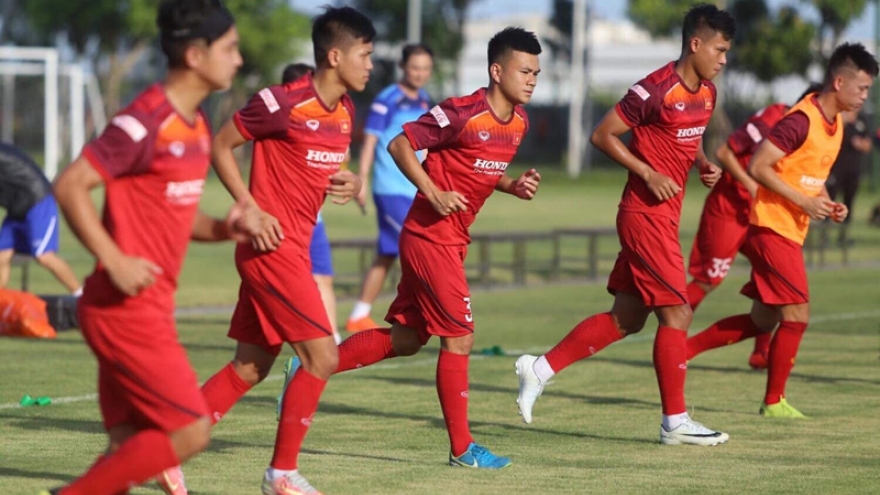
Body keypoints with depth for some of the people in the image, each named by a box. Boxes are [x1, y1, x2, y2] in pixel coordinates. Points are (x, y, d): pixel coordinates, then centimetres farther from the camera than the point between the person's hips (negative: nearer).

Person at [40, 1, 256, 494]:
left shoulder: (197, 125, 14)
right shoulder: (146, 121, -15)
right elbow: (70, 186, -18)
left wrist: (223, 228, 4)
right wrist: (114, 260, -23)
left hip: (150, 309, 9)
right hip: (128, 308, -9)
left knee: (132, 450, 7)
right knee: (191, 431, -10)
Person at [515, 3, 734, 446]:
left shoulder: (706, 93, 10)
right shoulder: (656, 90, -17)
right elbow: (602, 135, -13)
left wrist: (703, 165, 6)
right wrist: (649, 174, -19)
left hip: (663, 217, 9)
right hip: (647, 214, -9)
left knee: (627, 317, 12)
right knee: (676, 312, -7)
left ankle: (541, 368, 20)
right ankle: (675, 423, -1)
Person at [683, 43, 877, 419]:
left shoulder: (836, 125, 11)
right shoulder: (802, 121, -18)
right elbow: (758, 166, -22)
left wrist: (828, 205, 5)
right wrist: (804, 202, -21)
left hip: (791, 233, 10)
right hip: (773, 228, -10)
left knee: (762, 321, 13)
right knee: (796, 313, -9)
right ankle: (774, 401, 2)